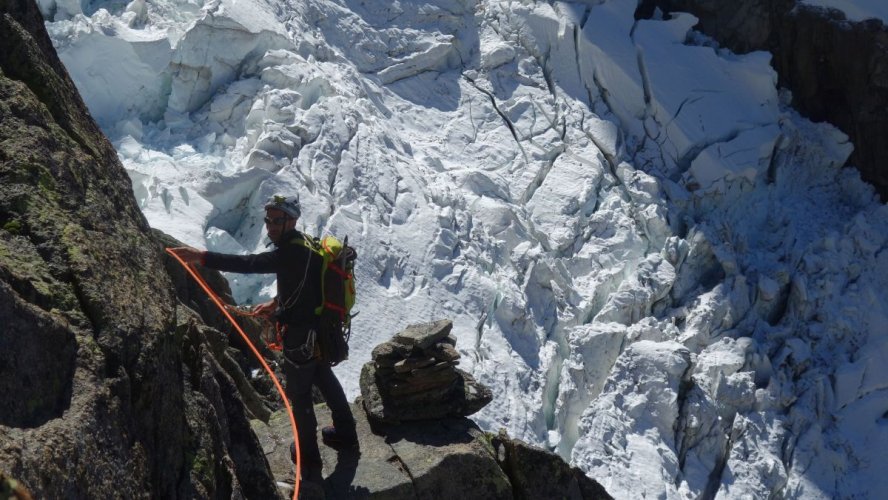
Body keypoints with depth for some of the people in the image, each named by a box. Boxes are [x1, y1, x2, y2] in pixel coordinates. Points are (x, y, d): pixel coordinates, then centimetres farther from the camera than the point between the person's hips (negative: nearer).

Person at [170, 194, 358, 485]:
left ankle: (308, 457, 22)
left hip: (301, 336, -10)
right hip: (320, 330, 10)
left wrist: (202, 258, -45)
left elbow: (249, 264, -41)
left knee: (299, 394, 8)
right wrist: (277, 303, 10)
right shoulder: (303, 246, 3)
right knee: (325, 380, 26)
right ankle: (346, 434, 43)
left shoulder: (293, 253, -28)